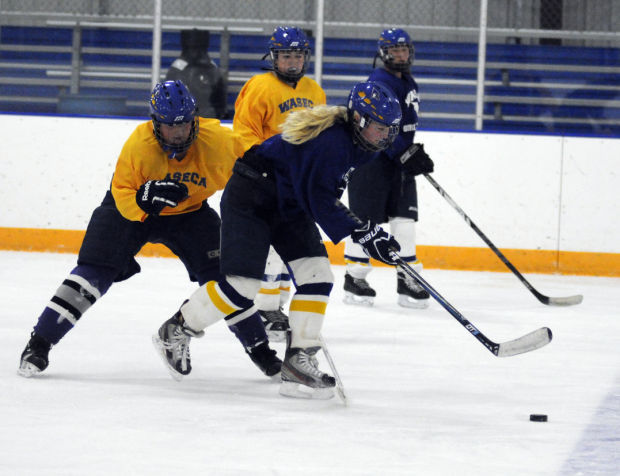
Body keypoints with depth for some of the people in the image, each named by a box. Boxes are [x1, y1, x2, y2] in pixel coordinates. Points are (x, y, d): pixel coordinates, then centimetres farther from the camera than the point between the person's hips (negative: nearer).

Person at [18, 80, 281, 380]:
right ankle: (39, 343, -8)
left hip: (190, 211, 2)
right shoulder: (138, 144, -29)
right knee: (94, 272, -14)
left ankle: (258, 348, 6)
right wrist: (144, 198, -44)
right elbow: (122, 196, -24)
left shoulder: (216, 140, -25)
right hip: (132, 209, -2)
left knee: (222, 275, -10)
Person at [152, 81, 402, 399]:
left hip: (290, 204, 10)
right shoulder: (329, 142, -29)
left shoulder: (351, 138, 0)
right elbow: (320, 203, -28)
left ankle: (299, 361, -3)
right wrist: (364, 234, -29)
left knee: (316, 277, -5)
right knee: (242, 286, -13)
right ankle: (177, 329, 10)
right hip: (250, 198, -10)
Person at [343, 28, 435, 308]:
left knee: (404, 218, 5)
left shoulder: (408, 83, 15)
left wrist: (417, 153, 21)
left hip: (399, 162, 9)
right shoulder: (380, 82, -16)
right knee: (367, 218, -4)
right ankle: (355, 278, 5)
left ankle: (407, 280, 8)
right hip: (371, 161, -9)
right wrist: (407, 154, -26)